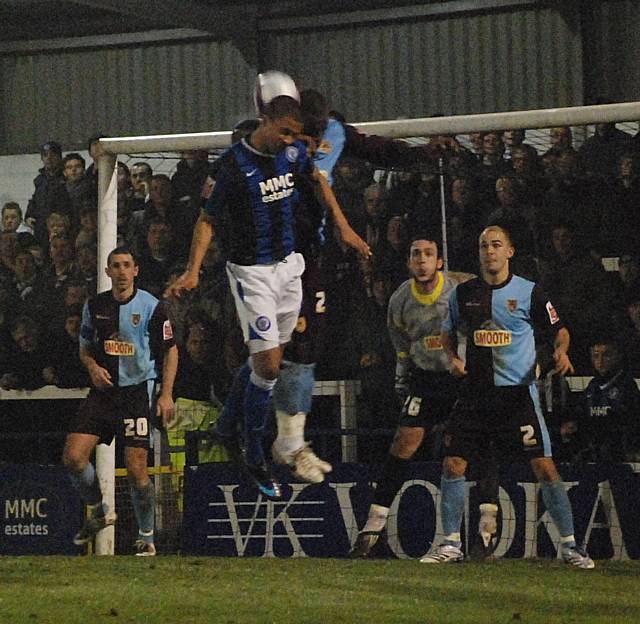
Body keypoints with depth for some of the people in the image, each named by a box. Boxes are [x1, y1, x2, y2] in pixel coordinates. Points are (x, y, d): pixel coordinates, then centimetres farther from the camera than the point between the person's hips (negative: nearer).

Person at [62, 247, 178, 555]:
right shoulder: (94, 305, 6)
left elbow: (170, 350, 1)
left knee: (136, 469, -9)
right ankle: (98, 512, 17)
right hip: (102, 390, 4)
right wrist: (93, 367, -5)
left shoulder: (151, 307, -5)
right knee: (73, 457, -9)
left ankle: (146, 538, 8)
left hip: (136, 391, -4)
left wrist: (166, 394, -7)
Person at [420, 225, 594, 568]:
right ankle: (451, 543, 12)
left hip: (518, 393, -3)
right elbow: (447, 333, 20)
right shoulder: (463, 293, 6)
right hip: (474, 392, 3)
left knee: (544, 467, -8)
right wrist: (453, 357, 1)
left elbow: (559, 329, 8)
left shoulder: (529, 292, -2)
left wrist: (561, 351, -13)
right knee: (452, 465, -1)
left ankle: (569, 543, 3)